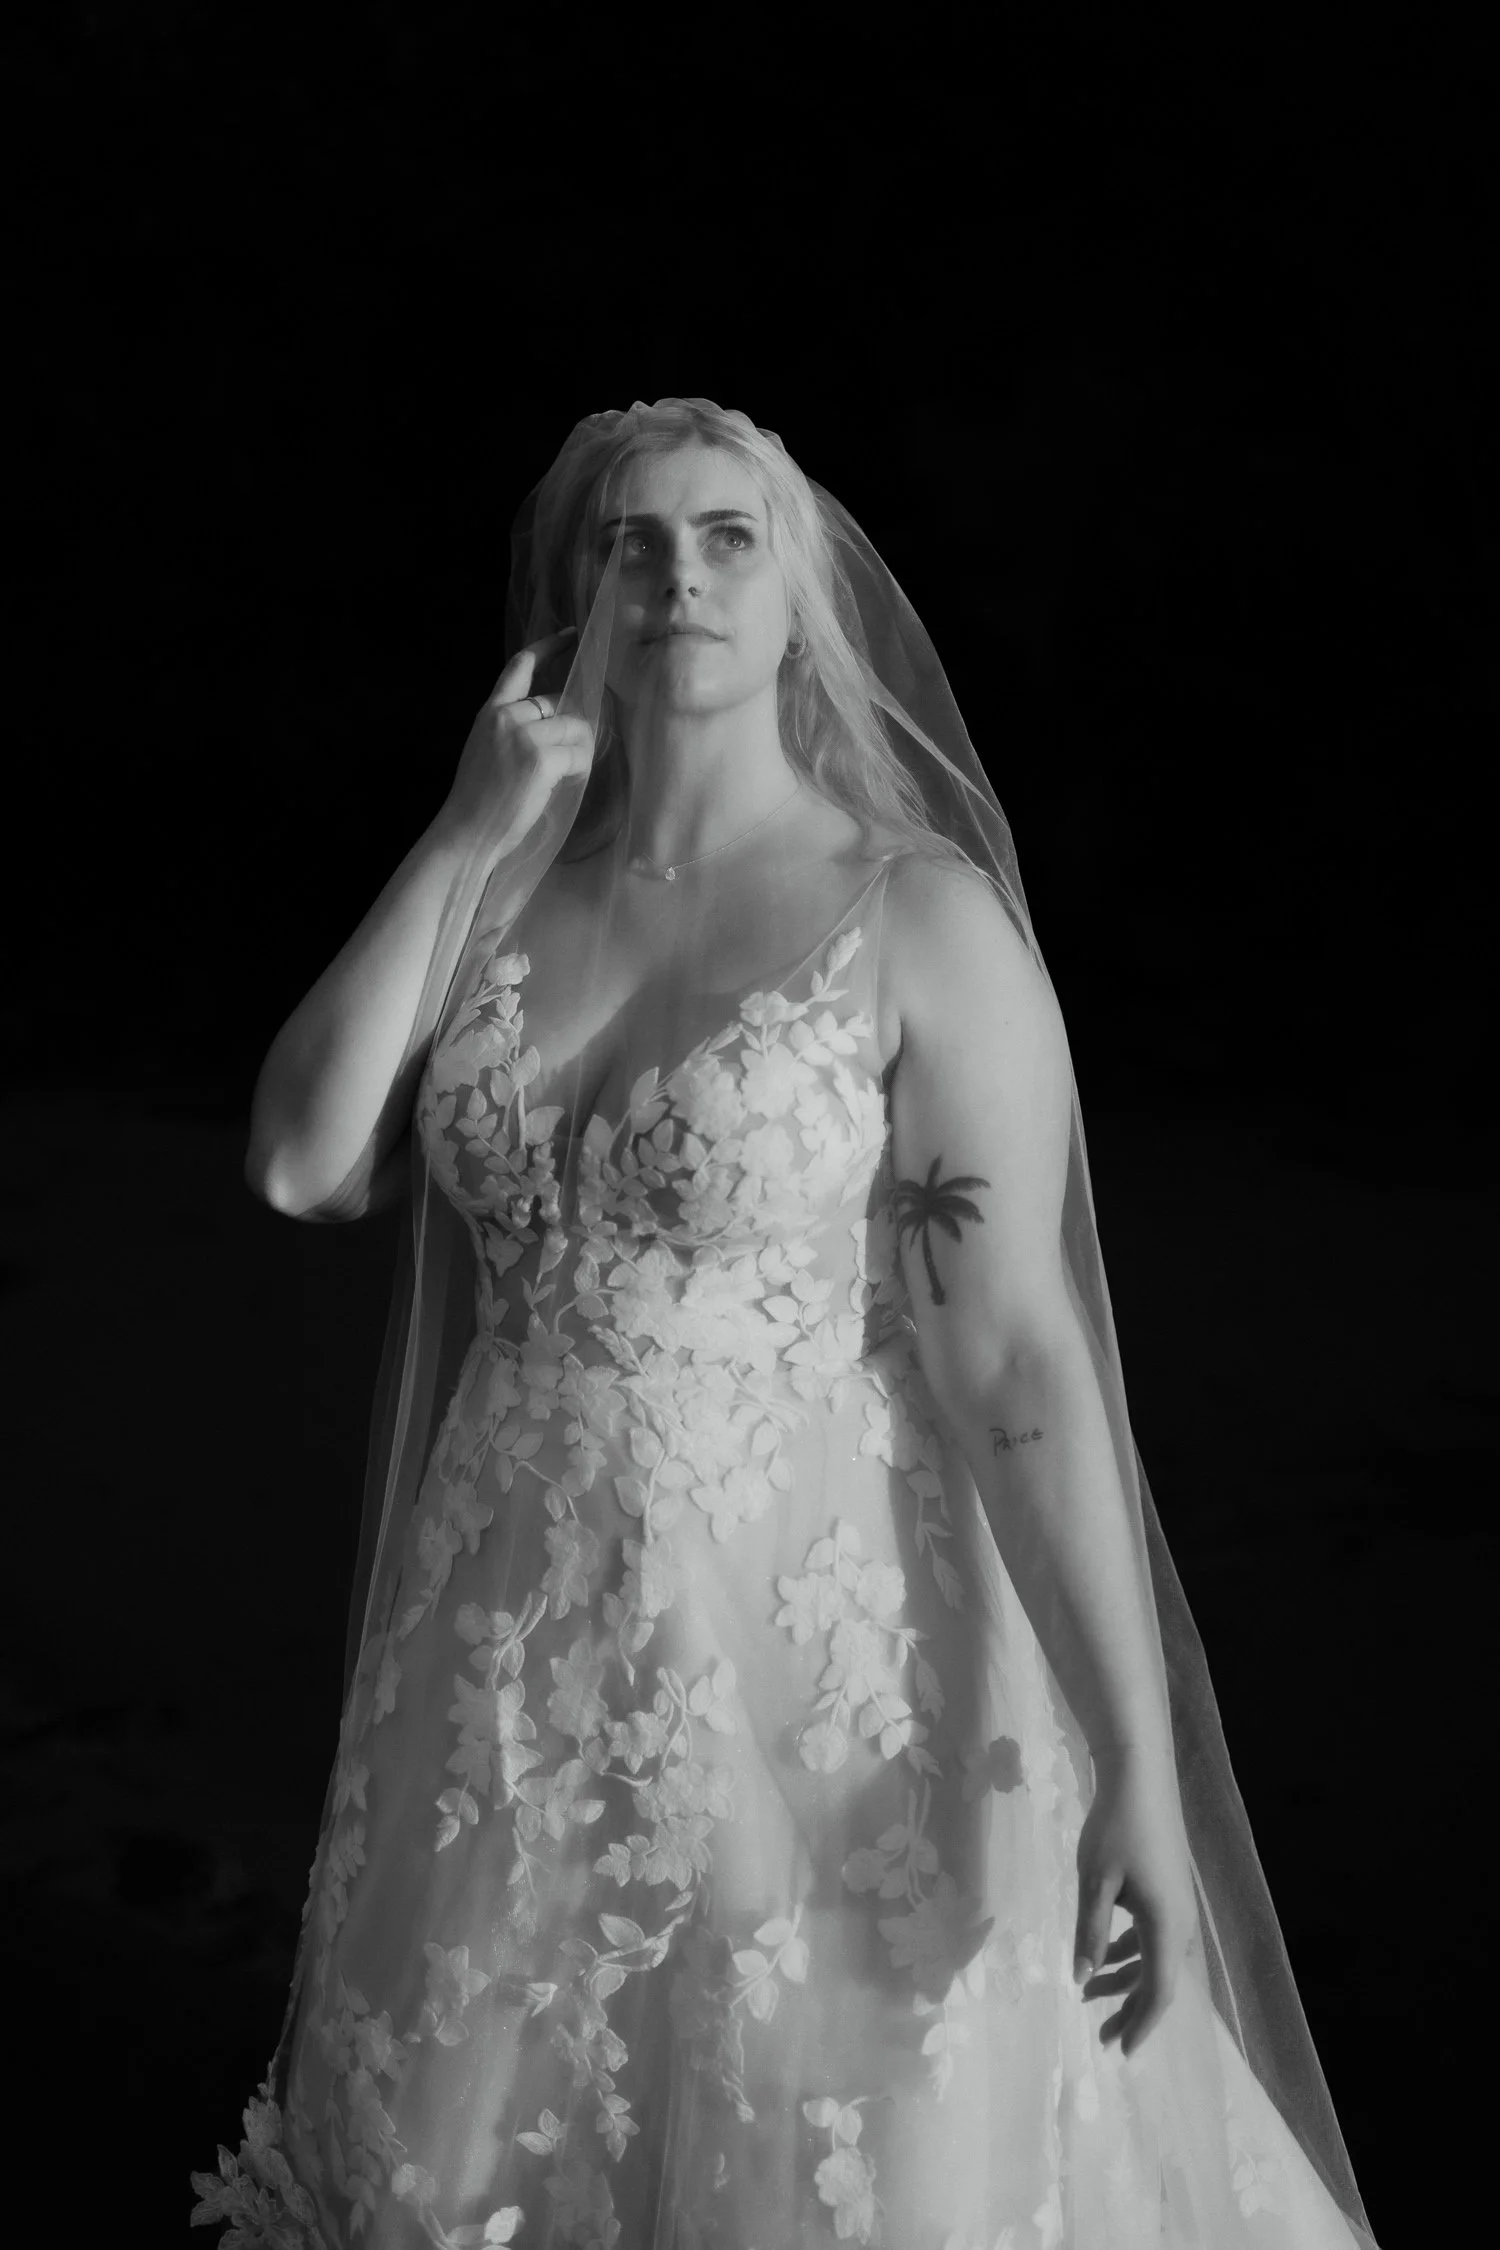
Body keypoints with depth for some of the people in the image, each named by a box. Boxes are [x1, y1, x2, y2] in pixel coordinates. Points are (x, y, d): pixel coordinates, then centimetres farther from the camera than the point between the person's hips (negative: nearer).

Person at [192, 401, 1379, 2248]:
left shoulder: (920, 916, -11)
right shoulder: (503, 899, 3)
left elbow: (1018, 1353, -15)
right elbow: (304, 1166, -9)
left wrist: (1141, 1774, -19)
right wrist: (467, 839, -9)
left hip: (814, 1664, -4)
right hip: (515, 1658, 5)